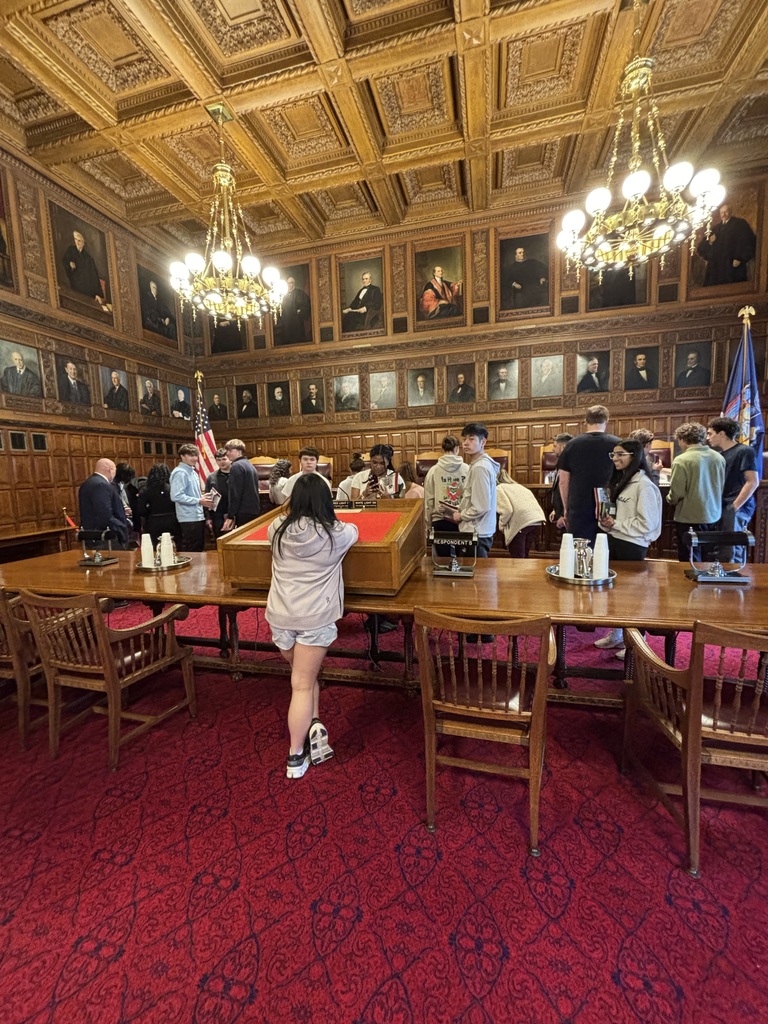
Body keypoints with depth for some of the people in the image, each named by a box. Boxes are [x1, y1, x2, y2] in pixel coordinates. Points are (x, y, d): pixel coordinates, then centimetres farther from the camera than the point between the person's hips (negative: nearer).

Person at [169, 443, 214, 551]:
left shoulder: (193, 472, 17)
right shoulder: (180, 473, -13)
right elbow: (176, 496, -22)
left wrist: (202, 497, 5)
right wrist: (199, 501, -18)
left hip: (198, 516, 9)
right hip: (189, 518, -9)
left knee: (199, 549, 15)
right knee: (190, 551, -3)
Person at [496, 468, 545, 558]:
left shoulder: (499, 488, 6)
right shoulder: (517, 486, 29)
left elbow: (507, 510, -9)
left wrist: (502, 523, 8)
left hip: (520, 522, -8)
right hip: (535, 520, 8)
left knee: (518, 559, 3)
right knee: (524, 556, 21)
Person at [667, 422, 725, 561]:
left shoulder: (682, 460, -18)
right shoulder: (719, 457, 2)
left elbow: (676, 493, -17)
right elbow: (721, 487, 12)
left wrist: (670, 499, 5)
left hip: (690, 518, -6)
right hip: (714, 515, 6)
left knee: (689, 560, 6)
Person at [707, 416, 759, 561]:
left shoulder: (744, 451, -6)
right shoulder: (720, 455, 16)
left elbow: (753, 482, -12)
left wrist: (734, 507, -13)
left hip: (737, 509, -7)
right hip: (721, 508, 7)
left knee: (730, 554, -8)